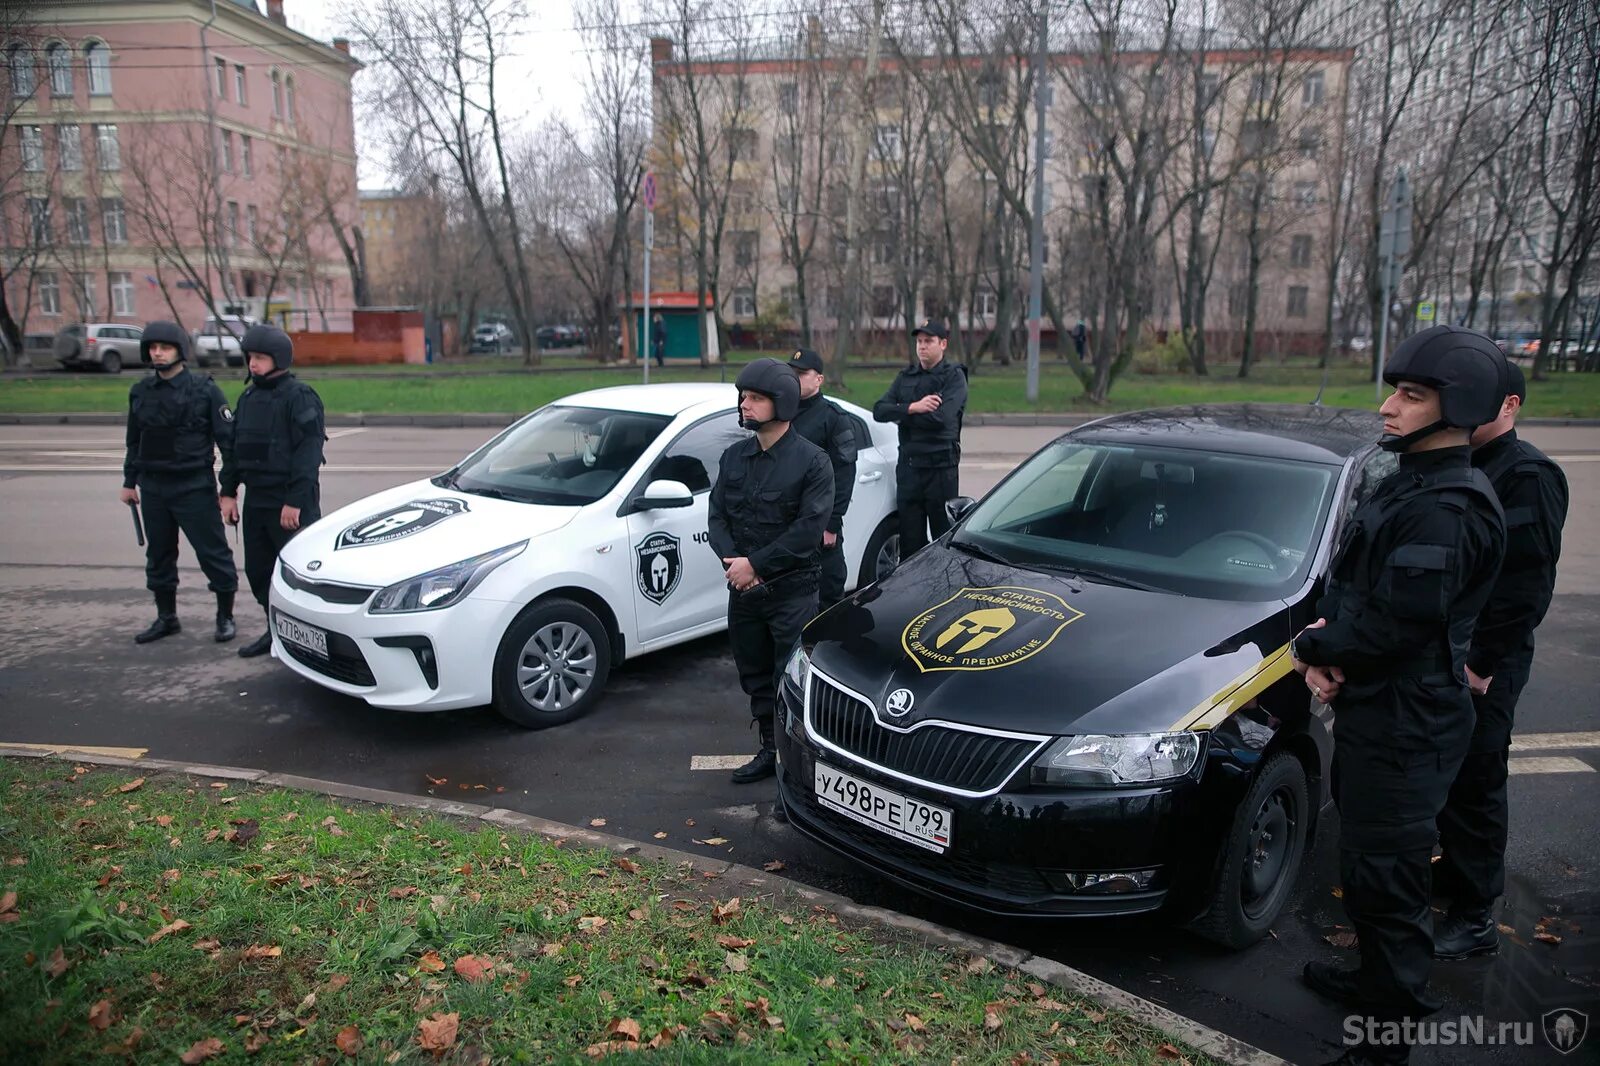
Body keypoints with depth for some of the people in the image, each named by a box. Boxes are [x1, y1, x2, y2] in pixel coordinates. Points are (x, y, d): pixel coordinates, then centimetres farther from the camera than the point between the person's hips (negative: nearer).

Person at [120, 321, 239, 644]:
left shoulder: (204, 390, -7)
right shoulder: (141, 392, 8)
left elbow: (227, 439, -7)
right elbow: (134, 440, 17)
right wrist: (130, 481, 17)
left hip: (194, 487, -5)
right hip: (153, 488, 6)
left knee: (213, 552, -2)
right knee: (159, 554, 13)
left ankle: (225, 618, 10)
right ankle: (166, 617, 26)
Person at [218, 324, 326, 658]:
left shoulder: (299, 396, -11)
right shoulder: (249, 396, 14)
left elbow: (308, 452, -17)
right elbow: (236, 447, 19)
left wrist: (295, 501, -21)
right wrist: (229, 492, 13)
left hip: (290, 502, -8)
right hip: (256, 500, 8)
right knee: (258, 570, 13)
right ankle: (276, 630, 25)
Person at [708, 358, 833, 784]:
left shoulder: (811, 461, -9)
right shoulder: (734, 457, 9)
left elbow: (808, 529, -16)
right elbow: (717, 516, 7)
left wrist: (755, 564, -17)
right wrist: (732, 561, -11)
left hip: (792, 592, -6)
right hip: (742, 590, 6)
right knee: (756, 679, 15)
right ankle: (770, 750, 31)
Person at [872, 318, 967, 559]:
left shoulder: (954, 377, -1)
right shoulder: (905, 377, 14)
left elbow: (941, 416, -17)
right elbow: (879, 411, 1)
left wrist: (901, 414, -6)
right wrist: (913, 408, -15)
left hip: (941, 467, -5)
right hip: (908, 466, 5)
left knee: (945, 537, 1)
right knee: (910, 539, 8)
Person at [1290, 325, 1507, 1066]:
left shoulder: (1445, 510, -23)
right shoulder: (1409, 486, 10)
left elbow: (1397, 625, -26)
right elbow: (1348, 584, 13)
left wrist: (1312, 647, -9)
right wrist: (1323, 640, -6)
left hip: (1403, 729, -10)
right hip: (1374, 713, 10)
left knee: (1384, 881, 2)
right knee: (1368, 871, 24)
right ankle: (1378, 983, 44)